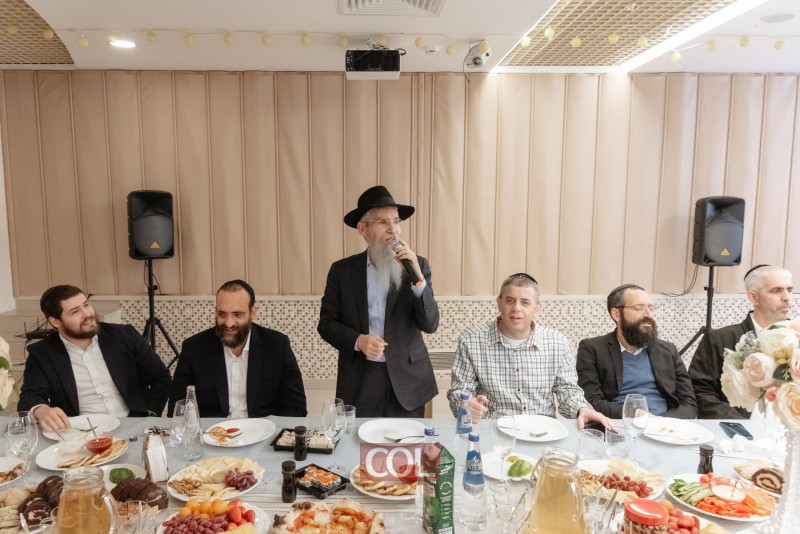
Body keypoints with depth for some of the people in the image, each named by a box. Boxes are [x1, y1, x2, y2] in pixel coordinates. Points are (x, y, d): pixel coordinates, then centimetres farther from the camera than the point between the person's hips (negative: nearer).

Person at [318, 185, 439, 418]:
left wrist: (417, 277, -20)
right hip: (359, 381, 0)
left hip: (406, 380, 0)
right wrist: (357, 340, -15)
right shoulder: (342, 270, 0)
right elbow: (326, 323, 3)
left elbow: (430, 324, -8)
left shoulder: (417, 265, -1)